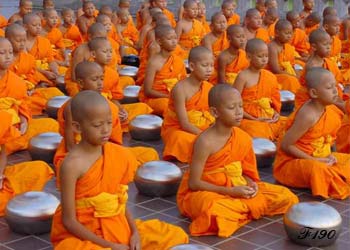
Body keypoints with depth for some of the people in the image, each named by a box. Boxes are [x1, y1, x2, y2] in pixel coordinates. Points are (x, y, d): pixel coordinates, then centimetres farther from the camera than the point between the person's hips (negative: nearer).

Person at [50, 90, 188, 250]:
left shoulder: (118, 155, -1)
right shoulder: (72, 165, -19)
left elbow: (120, 202, 8)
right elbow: (69, 221, -17)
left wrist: (135, 232, -7)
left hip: (116, 229, 7)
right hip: (81, 236, -6)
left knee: (176, 236, 6)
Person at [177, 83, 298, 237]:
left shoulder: (244, 138, -1)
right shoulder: (206, 142, -20)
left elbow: (243, 172, 11)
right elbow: (194, 183, -19)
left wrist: (251, 184, -13)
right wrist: (231, 191, -22)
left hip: (237, 189, 6)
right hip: (205, 193, -6)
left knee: (285, 196, -2)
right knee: (214, 211, -43)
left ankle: (237, 209, -7)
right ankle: (249, 207, -13)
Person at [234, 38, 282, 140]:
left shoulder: (270, 77, 11)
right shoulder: (243, 77, -7)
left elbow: (275, 100, 20)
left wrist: (276, 114, -2)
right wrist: (254, 119, -14)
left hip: (269, 119, 6)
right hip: (249, 120, -6)